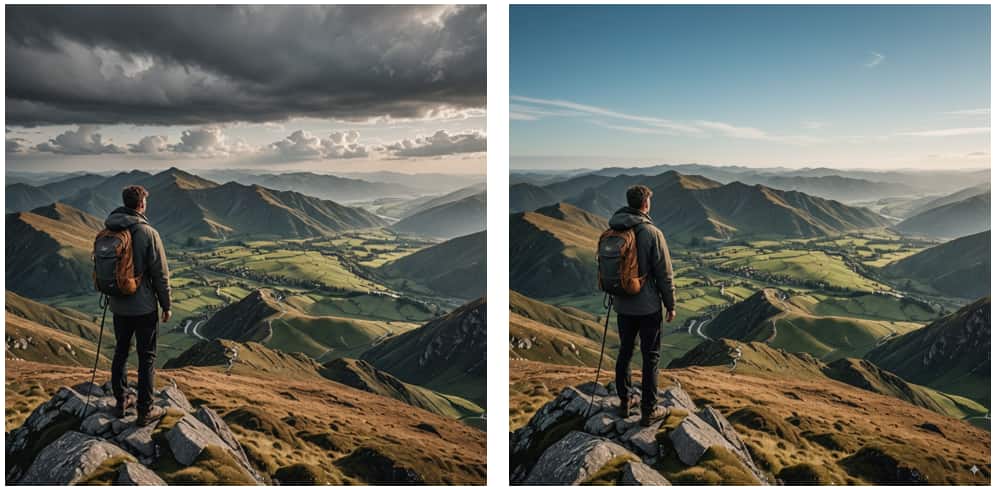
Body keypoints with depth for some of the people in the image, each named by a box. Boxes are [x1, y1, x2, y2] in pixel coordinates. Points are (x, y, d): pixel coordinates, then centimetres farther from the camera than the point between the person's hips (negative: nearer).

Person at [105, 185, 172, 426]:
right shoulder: (148, 233, -18)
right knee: (146, 357, 4)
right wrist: (166, 306, -4)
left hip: (119, 306, 6)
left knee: (120, 352, 19)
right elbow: (160, 274, -15)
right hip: (144, 307, -6)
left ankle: (121, 401, 32)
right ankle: (145, 410, 11)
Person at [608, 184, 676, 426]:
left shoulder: (612, 232, -1)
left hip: (623, 306, 5)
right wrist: (670, 305, -3)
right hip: (648, 306, -5)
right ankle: (648, 411, 15)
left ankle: (625, 402, 30)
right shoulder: (652, 233, -18)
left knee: (625, 352, 18)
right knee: (650, 357, 6)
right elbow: (664, 273, -14)